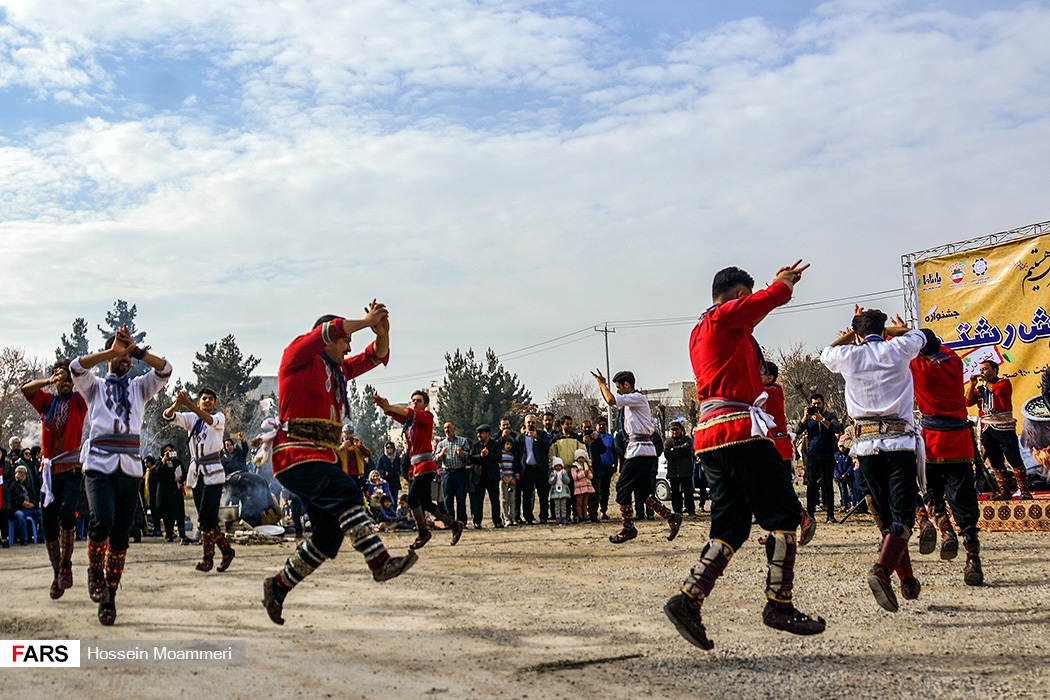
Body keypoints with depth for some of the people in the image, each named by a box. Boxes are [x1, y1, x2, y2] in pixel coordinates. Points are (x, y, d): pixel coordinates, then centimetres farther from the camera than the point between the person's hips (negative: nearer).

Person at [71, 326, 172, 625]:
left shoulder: (139, 387, 18)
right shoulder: (95, 386, 15)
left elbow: (165, 370, 0)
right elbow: (76, 368, -7)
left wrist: (137, 350, -12)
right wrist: (111, 352, -15)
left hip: (130, 469, 2)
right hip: (99, 466, -2)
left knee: (120, 536, 0)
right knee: (102, 520, -23)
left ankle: (109, 597, 8)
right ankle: (95, 572, 3)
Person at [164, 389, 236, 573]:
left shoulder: (219, 417, 2)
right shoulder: (191, 418, 13)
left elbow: (210, 420, -22)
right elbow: (168, 416, -1)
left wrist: (188, 404, -34)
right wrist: (176, 404, -24)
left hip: (213, 473, -5)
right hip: (196, 472, 5)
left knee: (206, 517, -12)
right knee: (206, 518, 7)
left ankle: (208, 557, -5)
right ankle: (226, 549, 18)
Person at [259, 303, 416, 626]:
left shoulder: (338, 370, 24)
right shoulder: (297, 356, 1)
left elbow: (376, 357, 23)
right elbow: (329, 330, -14)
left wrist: (382, 332, 4)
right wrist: (367, 321, -4)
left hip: (325, 459, 9)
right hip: (296, 457, -9)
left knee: (329, 535, 4)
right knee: (346, 492, -30)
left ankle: (278, 586, 18)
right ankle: (380, 562, -39)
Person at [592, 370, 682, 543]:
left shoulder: (637, 398, -9)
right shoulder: (630, 401, 20)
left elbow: (611, 400, -20)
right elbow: (611, 401, 34)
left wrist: (603, 384, -5)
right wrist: (602, 385, 23)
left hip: (640, 450, -10)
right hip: (641, 451, 10)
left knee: (623, 488, -5)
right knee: (643, 492, 9)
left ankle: (628, 528, 2)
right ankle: (671, 517, 6)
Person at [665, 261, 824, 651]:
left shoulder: (700, 332, 24)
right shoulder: (726, 315, -3)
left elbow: (749, 320, 39)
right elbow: (773, 297, 5)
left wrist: (782, 284, 42)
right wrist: (784, 281, 26)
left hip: (707, 434, 9)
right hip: (739, 429, -9)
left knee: (731, 526, 8)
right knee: (784, 513, -2)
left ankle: (688, 599, -4)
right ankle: (779, 605, -1)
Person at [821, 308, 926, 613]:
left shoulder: (847, 356, 6)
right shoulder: (897, 349, 5)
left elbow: (826, 353, 32)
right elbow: (918, 335, 30)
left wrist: (852, 332, 45)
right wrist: (895, 327, 50)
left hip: (866, 446, 2)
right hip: (899, 443, -2)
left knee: (886, 517, 13)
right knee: (902, 516, -8)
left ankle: (908, 581, 18)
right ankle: (882, 568, -30)